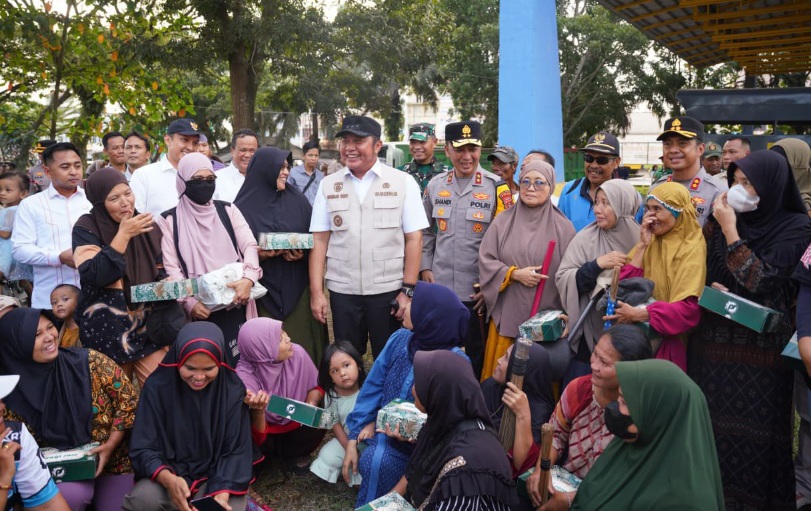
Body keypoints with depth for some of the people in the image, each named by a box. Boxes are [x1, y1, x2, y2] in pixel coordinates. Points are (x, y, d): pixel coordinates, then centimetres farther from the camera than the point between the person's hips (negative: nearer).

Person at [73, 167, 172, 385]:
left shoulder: (145, 226, 4)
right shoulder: (86, 229, -9)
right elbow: (94, 275, -23)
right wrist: (123, 235, -22)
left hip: (148, 324, 3)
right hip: (108, 330, -3)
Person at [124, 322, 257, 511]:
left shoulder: (233, 390, -10)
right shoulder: (157, 386, -11)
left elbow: (235, 450, -8)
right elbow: (144, 448, -11)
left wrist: (222, 494, -26)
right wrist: (168, 479, -32)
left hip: (216, 475, 0)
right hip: (170, 471, 0)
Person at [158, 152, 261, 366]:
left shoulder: (228, 210, 10)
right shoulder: (169, 220, 4)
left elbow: (250, 245, 0)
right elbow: (171, 267, -1)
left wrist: (248, 278, -18)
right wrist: (189, 302, -13)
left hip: (235, 304, 2)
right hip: (200, 309, -1)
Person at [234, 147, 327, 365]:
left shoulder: (297, 200, 6)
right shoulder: (243, 206, -2)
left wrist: (302, 253, -11)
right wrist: (257, 254, -18)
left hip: (297, 288, 2)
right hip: (263, 291, -2)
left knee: (300, 345, 5)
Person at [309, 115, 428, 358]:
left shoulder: (403, 182, -1)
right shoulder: (328, 185, 5)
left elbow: (414, 239, -2)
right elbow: (319, 240, 4)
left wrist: (408, 290, -7)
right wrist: (316, 291, -1)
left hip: (389, 291, -2)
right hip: (342, 291, 2)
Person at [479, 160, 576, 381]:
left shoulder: (562, 226, 1)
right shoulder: (503, 221, 5)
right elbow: (485, 260, 3)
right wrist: (515, 273, -11)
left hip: (547, 318, -1)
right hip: (508, 314, 1)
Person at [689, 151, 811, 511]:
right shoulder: (720, 219, 5)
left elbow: (760, 282, -18)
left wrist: (731, 230, -17)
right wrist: (712, 288, -13)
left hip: (761, 346, -4)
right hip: (713, 342, 4)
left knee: (754, 429, 2)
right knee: (712, 425, 10)